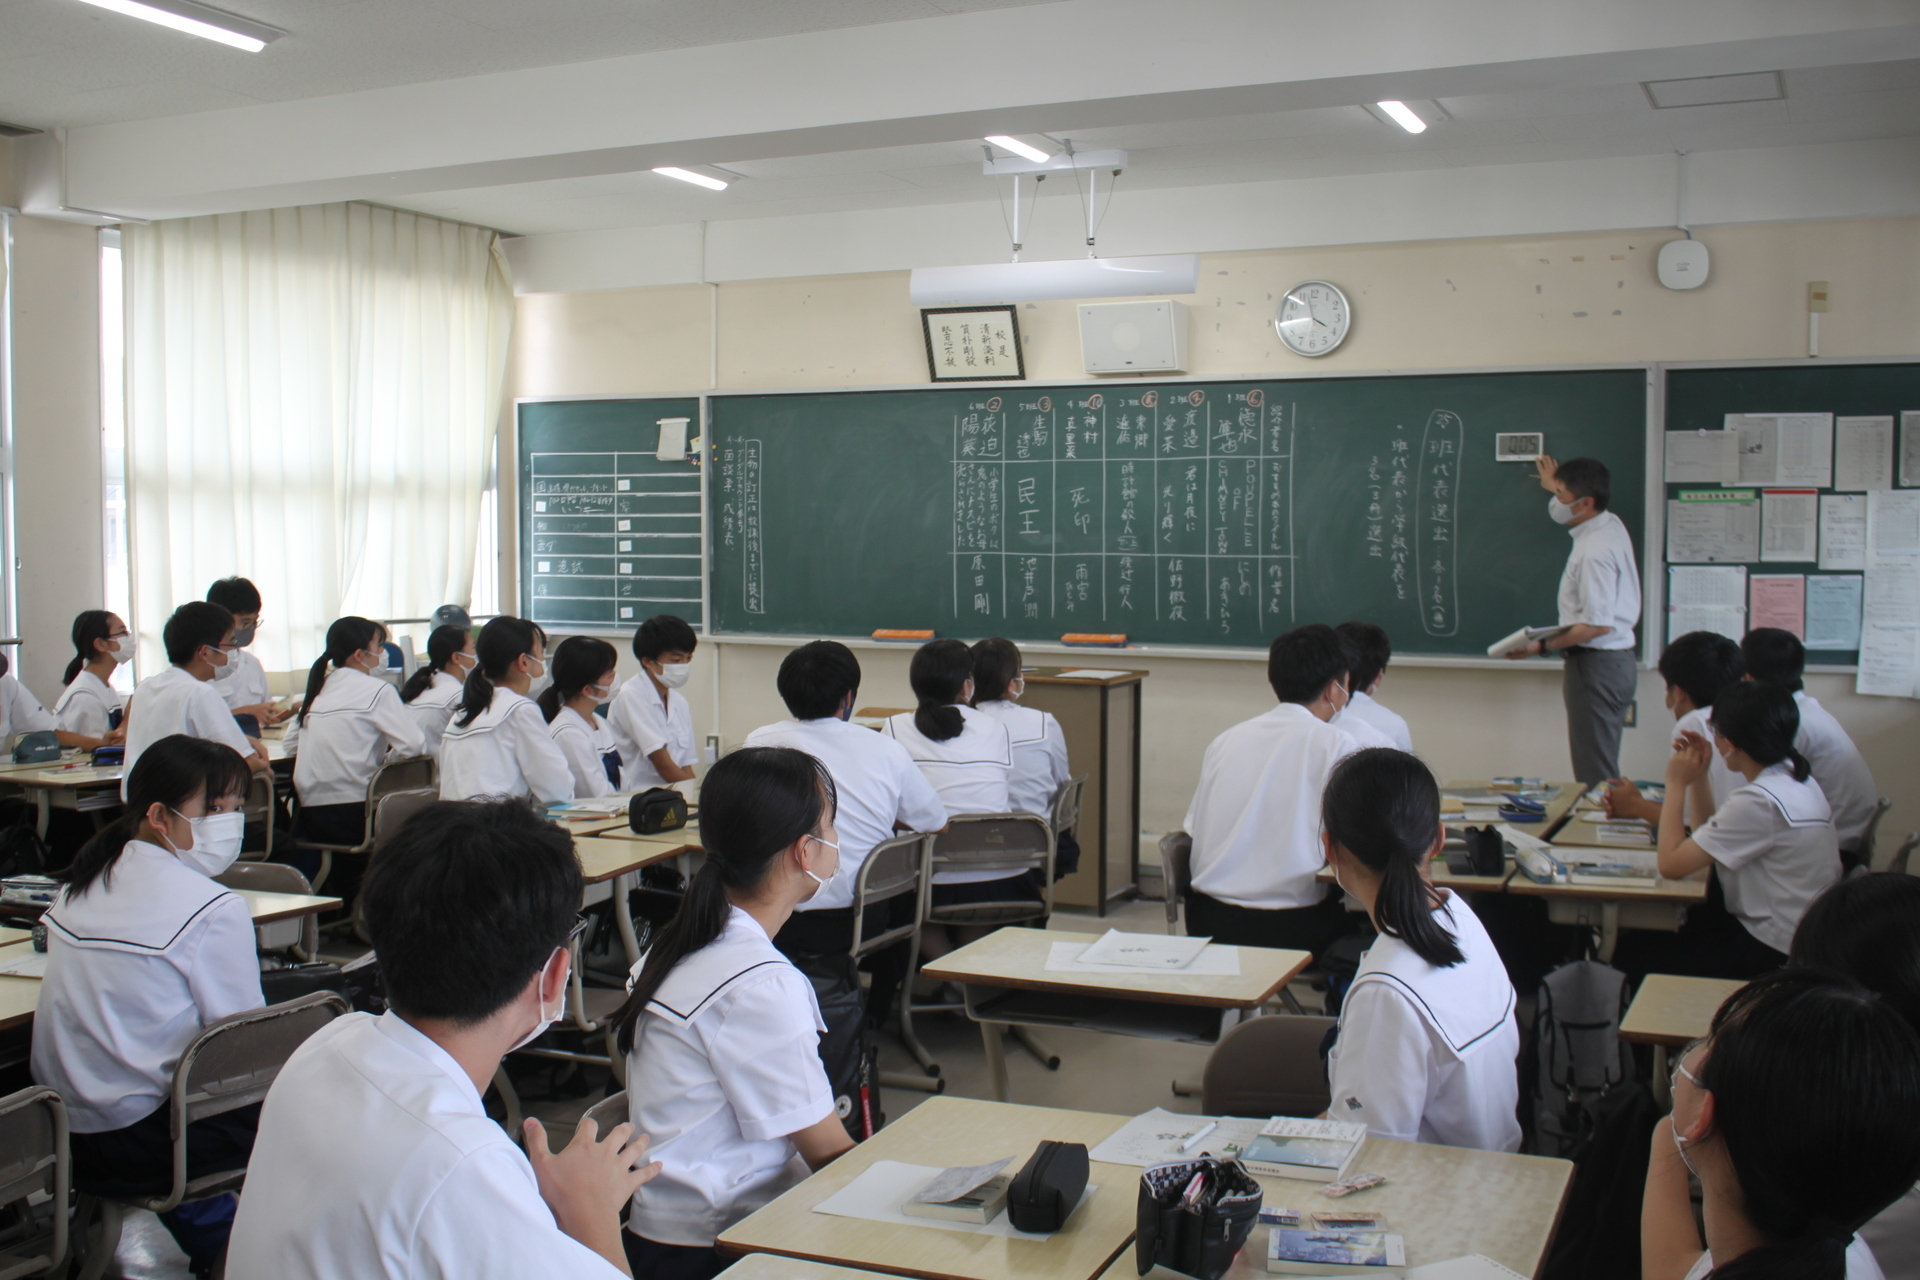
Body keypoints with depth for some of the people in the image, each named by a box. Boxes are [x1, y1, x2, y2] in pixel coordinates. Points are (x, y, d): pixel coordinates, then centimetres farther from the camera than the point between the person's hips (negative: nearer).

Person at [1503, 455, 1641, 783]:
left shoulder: (1594, 552, -22)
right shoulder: (1612, 525, 8)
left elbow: (1598, 625, -24)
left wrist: (1542, 646, -20)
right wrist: (1557, 487, 48)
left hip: (1596, 666, -10)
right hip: (1616, 660, 10)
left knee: (1594, 775, -6)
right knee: (1604, 770, 13)